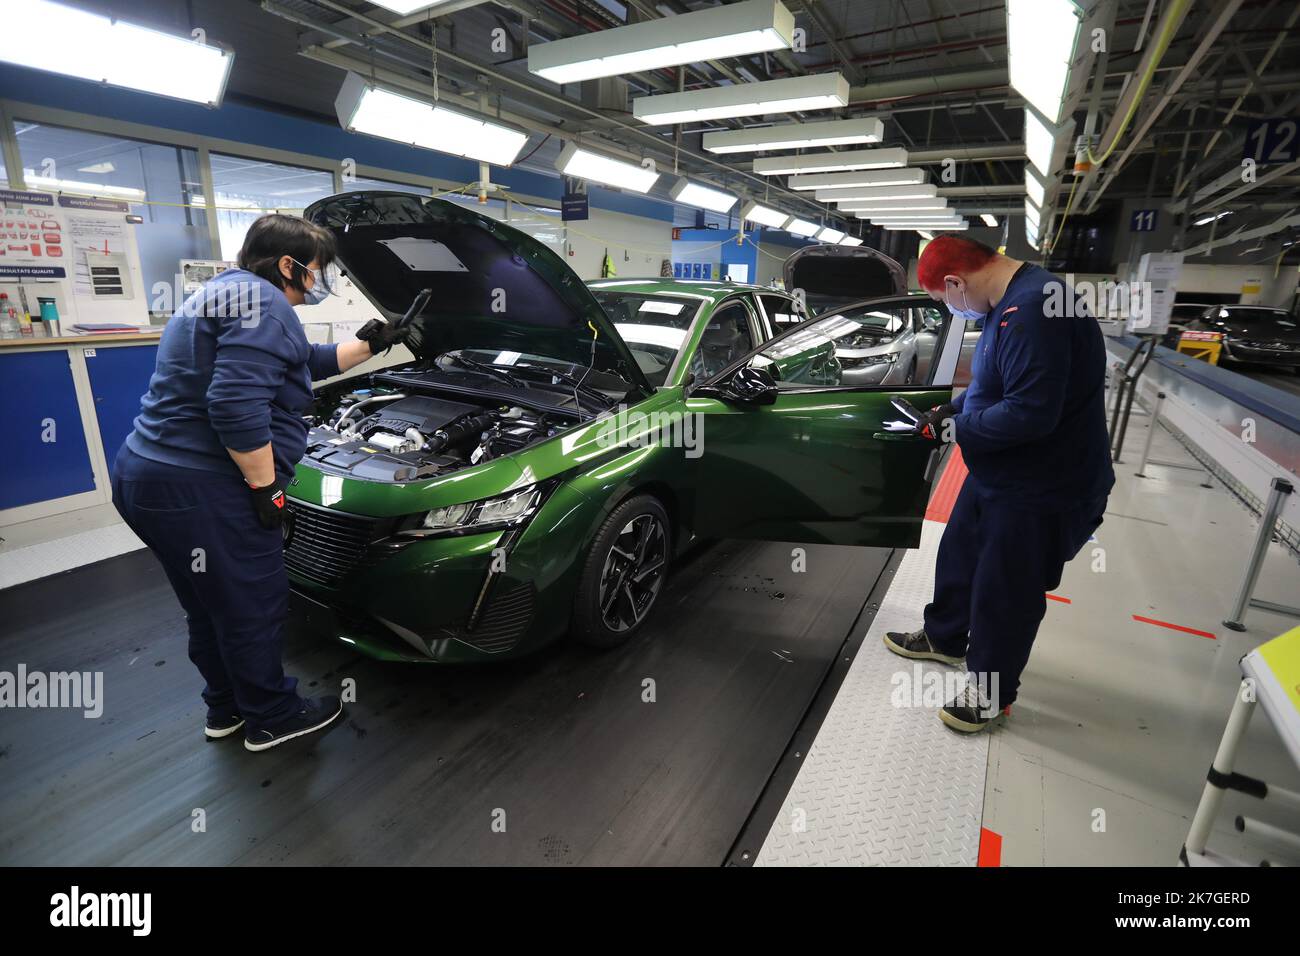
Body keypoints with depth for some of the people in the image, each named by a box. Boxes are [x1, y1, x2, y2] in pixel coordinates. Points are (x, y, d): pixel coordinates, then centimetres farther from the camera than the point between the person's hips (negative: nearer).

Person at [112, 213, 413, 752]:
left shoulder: (225, 293, 21)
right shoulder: (261, 301, -15)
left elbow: (306, 364, 31)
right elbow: (237, 405, -27)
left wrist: (370, 345, 35)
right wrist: (265, 487, -19)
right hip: (199, 489, -11)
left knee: (212, 606, 22)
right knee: (253, 606, 5)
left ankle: (225, 709, 39)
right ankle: (271, 719, 24)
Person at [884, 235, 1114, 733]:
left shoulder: (1033, 311, -29)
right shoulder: (1008, 303, 4)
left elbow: (1030, 413, -33)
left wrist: (958, 428, -19)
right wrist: (949, 411, 5)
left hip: (1040, 491, -10)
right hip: (997, 475, 10)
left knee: (1004, 594, 7)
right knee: (959, 556, 23)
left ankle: (991, 690, 30)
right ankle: (943, 638, 46)